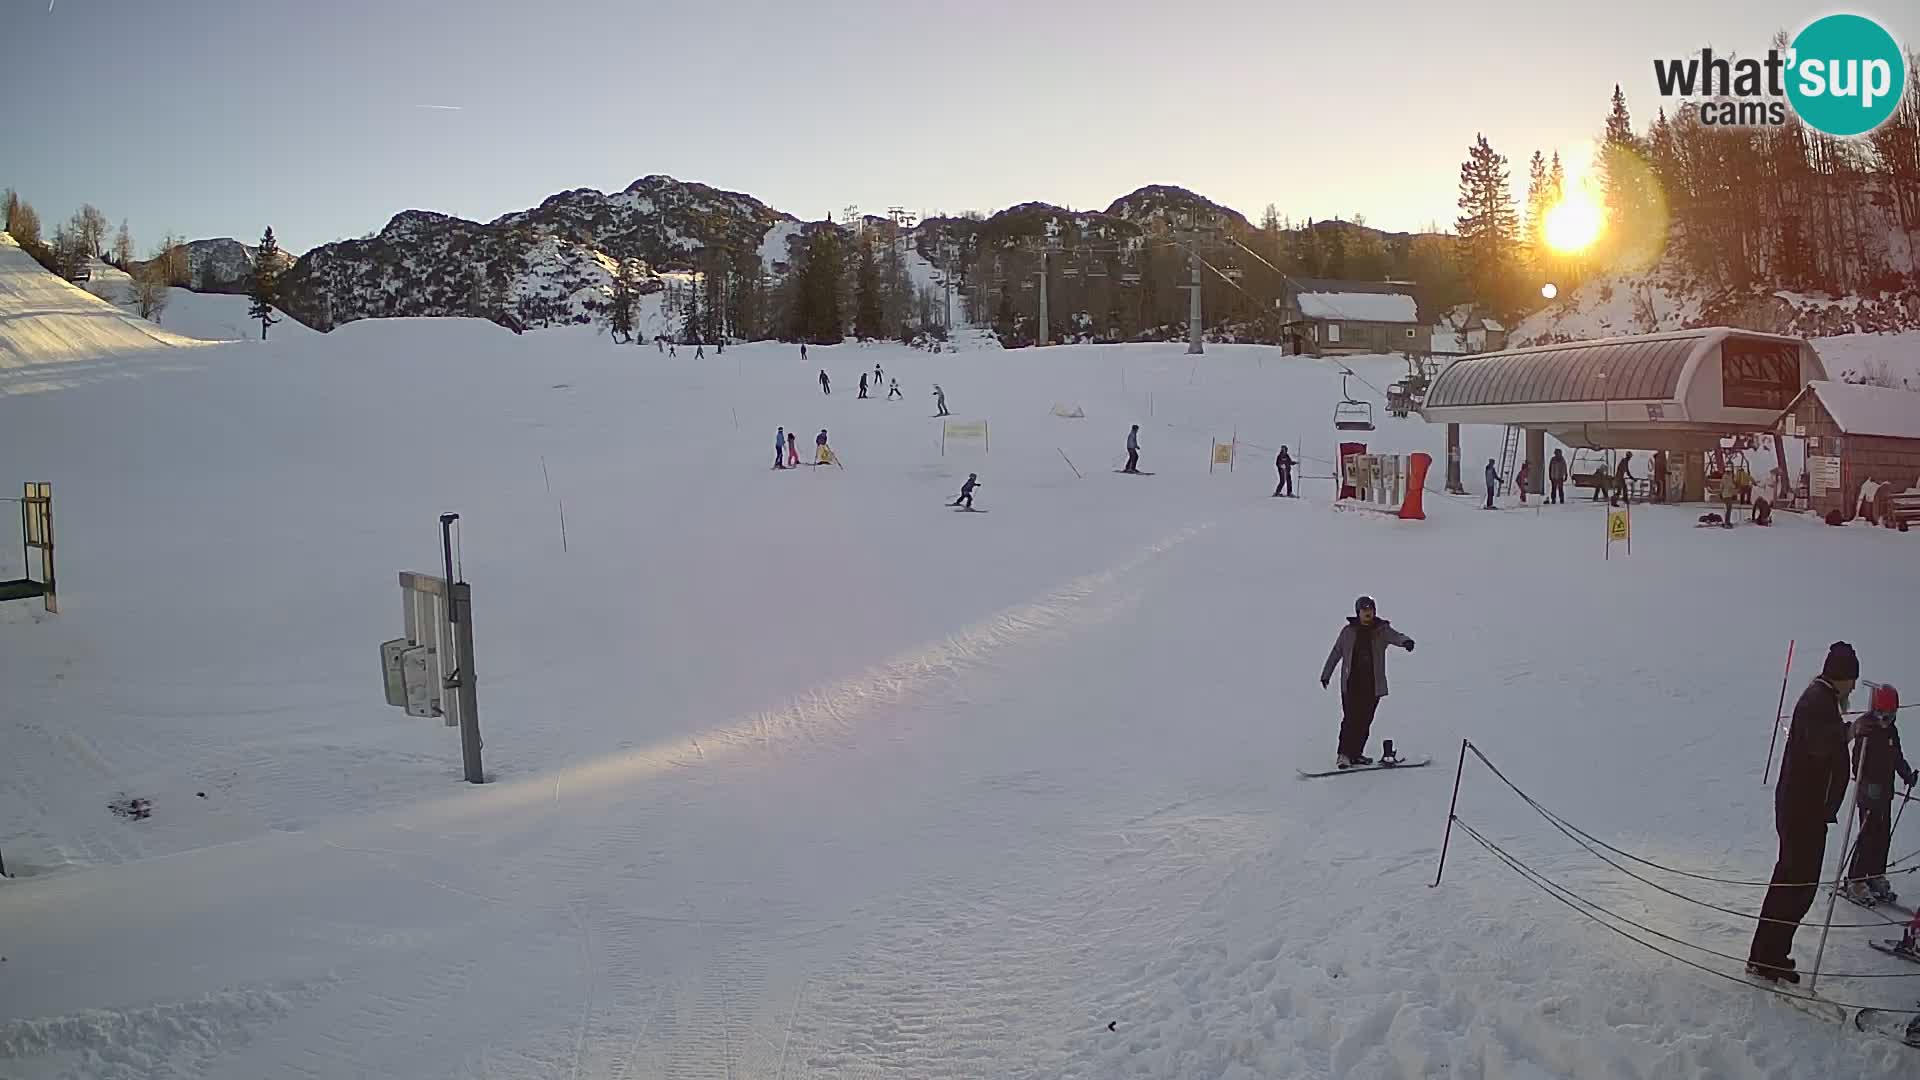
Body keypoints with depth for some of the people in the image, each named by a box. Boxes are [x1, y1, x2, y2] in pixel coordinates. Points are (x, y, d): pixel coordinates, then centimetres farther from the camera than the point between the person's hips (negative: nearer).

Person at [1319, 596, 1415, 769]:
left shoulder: (1382, 630, 4)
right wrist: (1326, 675, 17)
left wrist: (1405, 641, -40)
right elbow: (1335, 653, 13)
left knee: (1365, 720, 4)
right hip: (1351, 683, -1)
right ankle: (1343, 755, -8)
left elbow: (1395, 636, -16)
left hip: (1373, 684, 1)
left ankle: (1356, 753, 16)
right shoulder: (1348, 631, 4)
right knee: (1351, 718, -10)